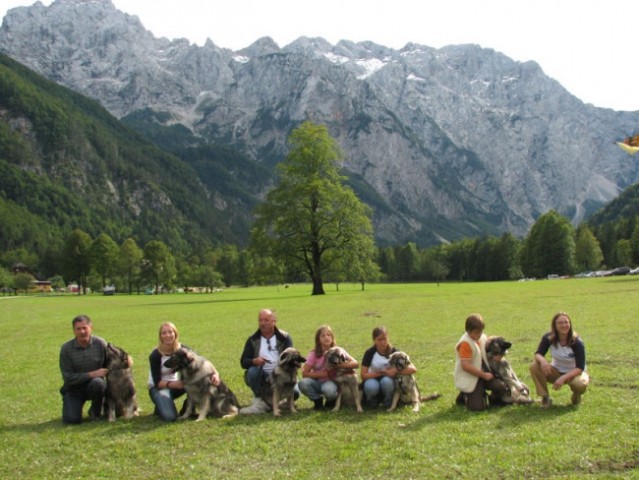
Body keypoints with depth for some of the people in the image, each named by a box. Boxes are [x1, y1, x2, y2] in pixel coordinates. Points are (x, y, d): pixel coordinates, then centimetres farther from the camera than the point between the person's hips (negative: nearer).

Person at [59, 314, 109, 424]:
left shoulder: (100, 343, -8)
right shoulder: (66, 348, -10)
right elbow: (68, 377, -12)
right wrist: (92, 374, -22)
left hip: (94, 385, 1)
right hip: (74, 389, 0)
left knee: (97, 383, -35)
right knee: (72, 419, -21)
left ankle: (96, 412, -5)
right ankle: (75, 407, 17)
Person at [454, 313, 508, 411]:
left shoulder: (482, 338, 4)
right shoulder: (465, 343, -20)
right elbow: (465, 366, -24)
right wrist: (484, 375, -19)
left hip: (484, 373, 7)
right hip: (469, 379, -7)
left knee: (501, 387, -16)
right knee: (478, 406, -13)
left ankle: (493, 399, 16)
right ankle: (464, 396, 18)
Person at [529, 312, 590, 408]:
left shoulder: (577, 342, -23)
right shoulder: (548, 338, -16)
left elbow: (580, 367, -23)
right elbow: (538, 354, -16)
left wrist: (563, 378, -37)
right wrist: (542, 360, -41)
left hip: (574, 373, -2)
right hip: (556, 371, 2)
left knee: (580, 385, -38)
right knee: (534, 366, -25)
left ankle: (576, 395, 1)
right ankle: (545, 397, -12)